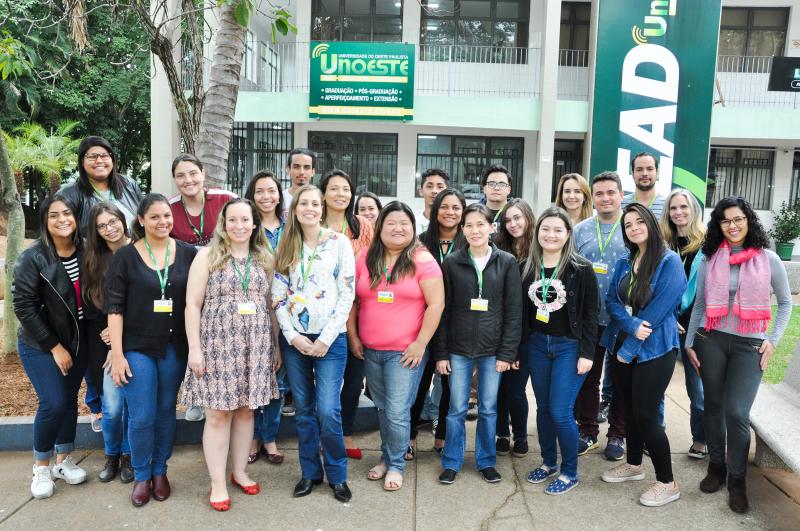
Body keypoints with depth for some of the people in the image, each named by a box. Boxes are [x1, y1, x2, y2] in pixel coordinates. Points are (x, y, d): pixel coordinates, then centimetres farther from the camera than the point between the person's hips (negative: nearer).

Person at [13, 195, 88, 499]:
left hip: (77, 341, 4)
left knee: (70, 400, 9)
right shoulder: (33, 258, -16)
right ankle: (41, 466, 12)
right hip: (39, 344, -4)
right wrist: (54, 346, -14)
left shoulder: (85, 253, -4)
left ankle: (64, 460, 27)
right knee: (53, 403, -10)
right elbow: (23, 306, -15)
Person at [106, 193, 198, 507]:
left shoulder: (188, 254, 0)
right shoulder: (126, 256, -4)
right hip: (137, 347, -1)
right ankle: (141, 476, 22)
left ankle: (160, 470, 30)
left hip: (175, 347, 2)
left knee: (166, 411, 12)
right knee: (141, 417, 0)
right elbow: (114, 307, -5)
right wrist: (117, 353, -9)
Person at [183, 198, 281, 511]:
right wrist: (195, 348, -10)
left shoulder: (264, 259, 10)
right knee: (218, 413, 2)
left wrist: (276, 345, 10)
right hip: (218, 345, -3)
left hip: (255, 347, 4)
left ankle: (240, 472, 28)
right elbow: (192, 304, -4)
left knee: (246, 410, 11)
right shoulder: (207, 255, -1)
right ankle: (217, 483, 14)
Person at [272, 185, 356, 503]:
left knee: (328, 411, -7)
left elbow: (347, 293, -5)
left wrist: (326, 338, -10)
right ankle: (310, 472, 26)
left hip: (330, 339, -3)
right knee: (303, 410, 10)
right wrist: (292, 336, -7)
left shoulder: (339, 242, -1)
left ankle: (337, 475, 13)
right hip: (295, 339, 3)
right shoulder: (286, 247, 9)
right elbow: (278, 296, 5)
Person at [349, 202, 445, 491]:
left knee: (397, 412, -2)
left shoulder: (422, 260, -8)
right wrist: (353, 337, 4)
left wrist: (420, 343, -13)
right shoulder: (365, 259, 4)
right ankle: (387, 456, 35)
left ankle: (396, 464, 19)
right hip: (369, 350, 4)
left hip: (406, 351, -4)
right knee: (382, 408, 17)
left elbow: (436, 304, -11)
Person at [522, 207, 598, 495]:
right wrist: (519, 347, 4)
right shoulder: (527, 267, 2)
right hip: (537, 344, 4)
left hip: (569, 346, -4)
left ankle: (569, 472, 15)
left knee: (561, 412, -5)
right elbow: (522, 310, 6)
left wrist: (586, 353, -12)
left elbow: (591, 313, -8)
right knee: (543, 408, 13)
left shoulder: (581, 269, -9)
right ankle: (548, 462, 31)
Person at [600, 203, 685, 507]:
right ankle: (634, 464, 35)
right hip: (622, 346, 6)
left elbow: (658, 309, -16)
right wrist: (632, 325, -18)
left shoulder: (669, 261, -11)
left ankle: (667, 483, 11)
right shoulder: (624, 263, 9)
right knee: (630, 407, 16)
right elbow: (611, 301, 2)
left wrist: (629, 348, -14)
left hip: (654, 350, -6)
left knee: (646, 414, -4)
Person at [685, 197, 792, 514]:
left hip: (750, 345, -2)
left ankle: (737, 479, 12)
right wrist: (689, 342, 5)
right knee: (713, 406, 10)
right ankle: (716, 467, 27)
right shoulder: (709, 259, 4)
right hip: (711, 340, 2)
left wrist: (773, 340, 1)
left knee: (737, 413, -8)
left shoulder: (768, 259, 1)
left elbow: (785, 303, 10)